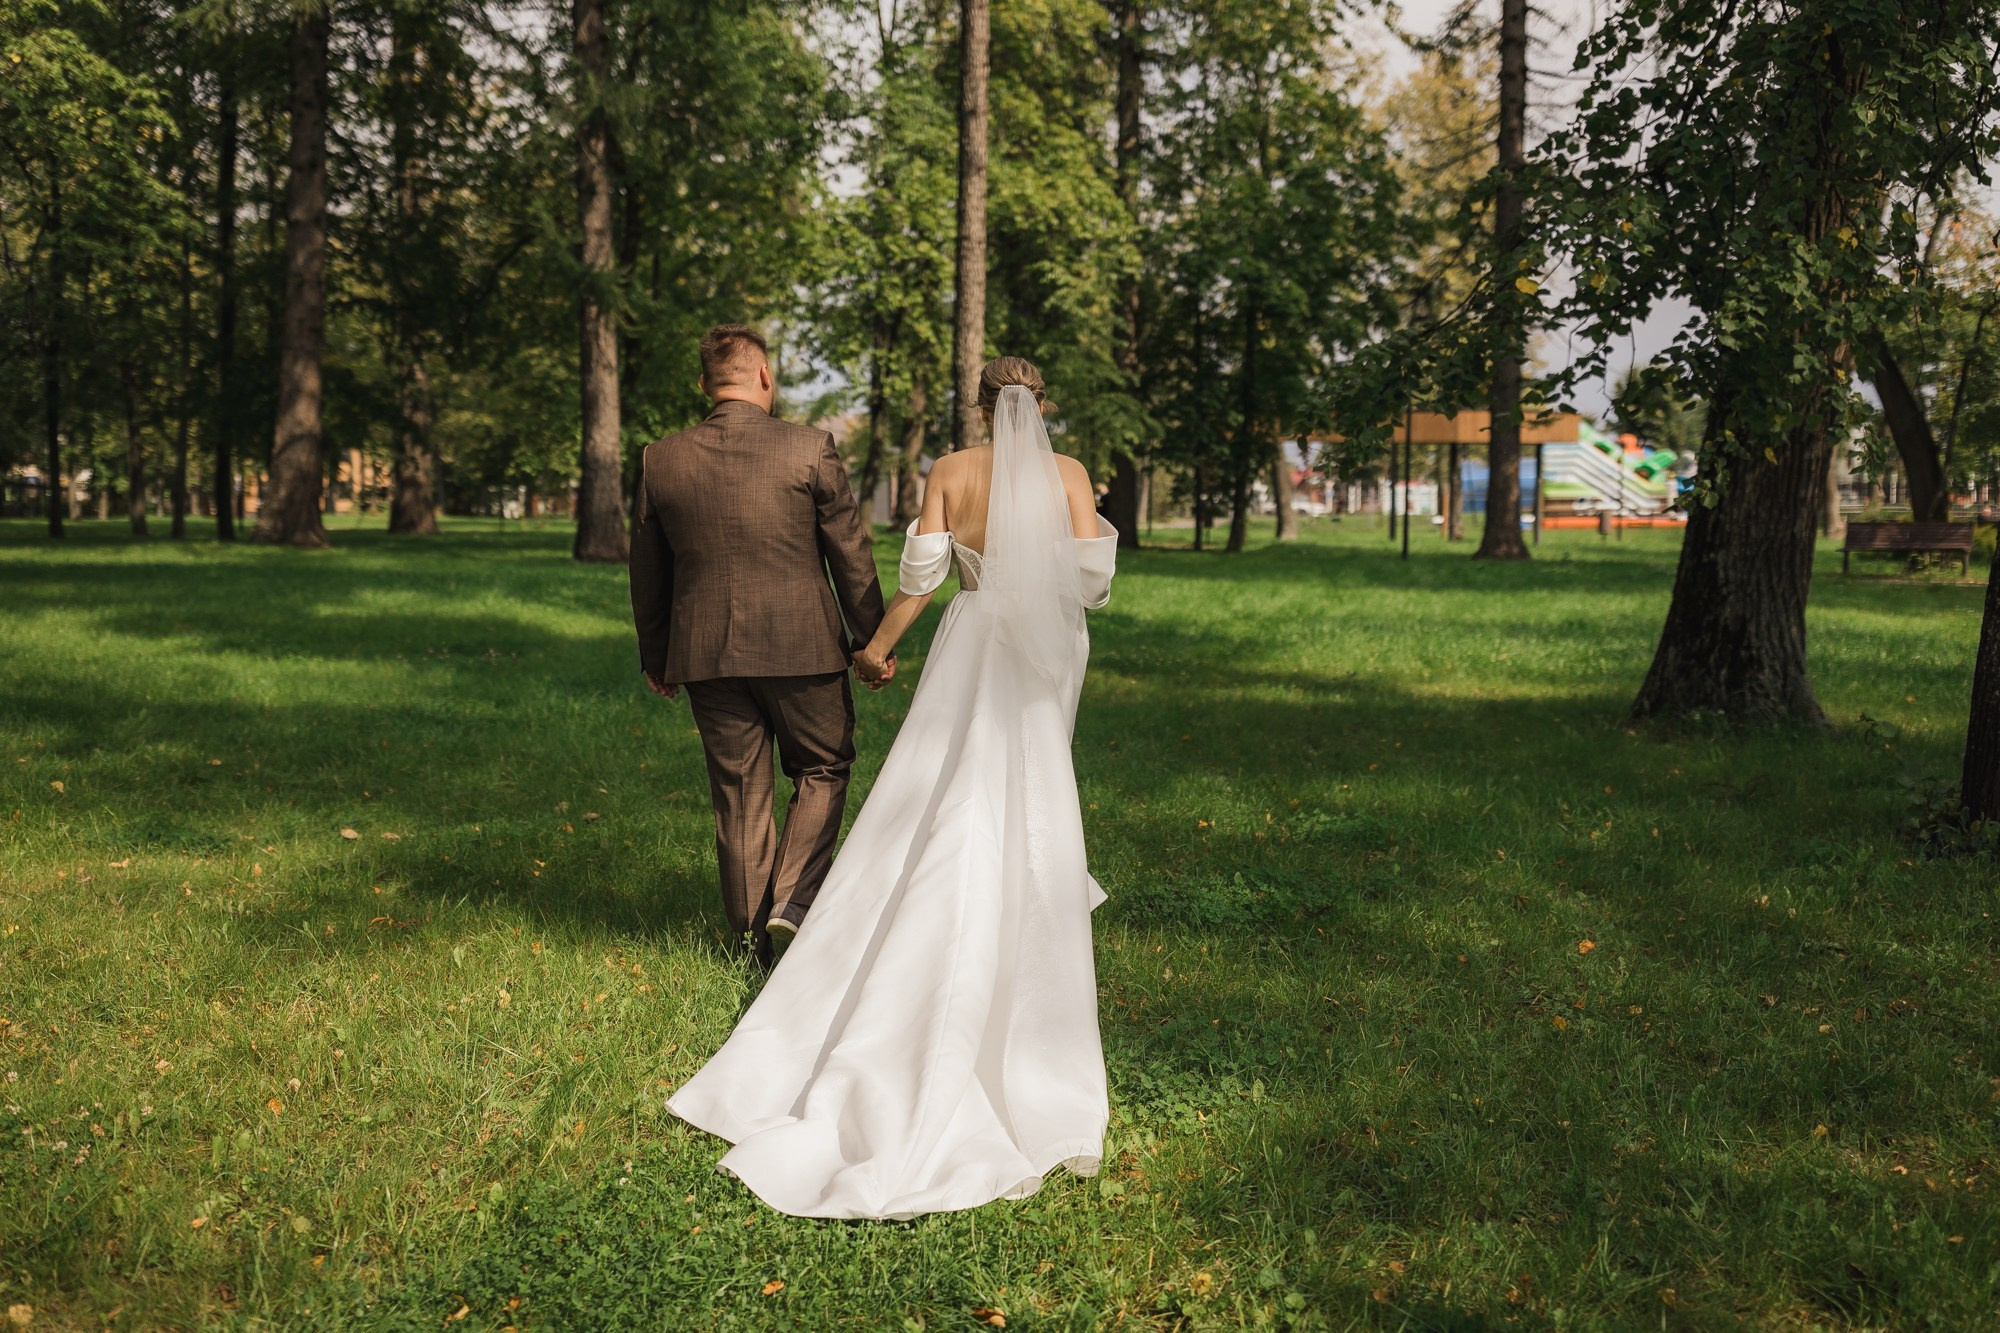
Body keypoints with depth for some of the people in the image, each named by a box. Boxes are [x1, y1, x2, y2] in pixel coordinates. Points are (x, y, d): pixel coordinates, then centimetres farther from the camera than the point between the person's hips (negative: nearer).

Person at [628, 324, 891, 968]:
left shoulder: (661, 460, 2)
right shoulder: (810, 449, -8)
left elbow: (647, 571, 10)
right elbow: (852, 555, -4)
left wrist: (655, 659, 21)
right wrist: (873, 641, 6)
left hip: (707, 654, 3)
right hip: (801, 648, -3)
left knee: (738, 793, 12)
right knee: (822, 770, 17)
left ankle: (752, 942, 19)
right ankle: (793, 897, 2)